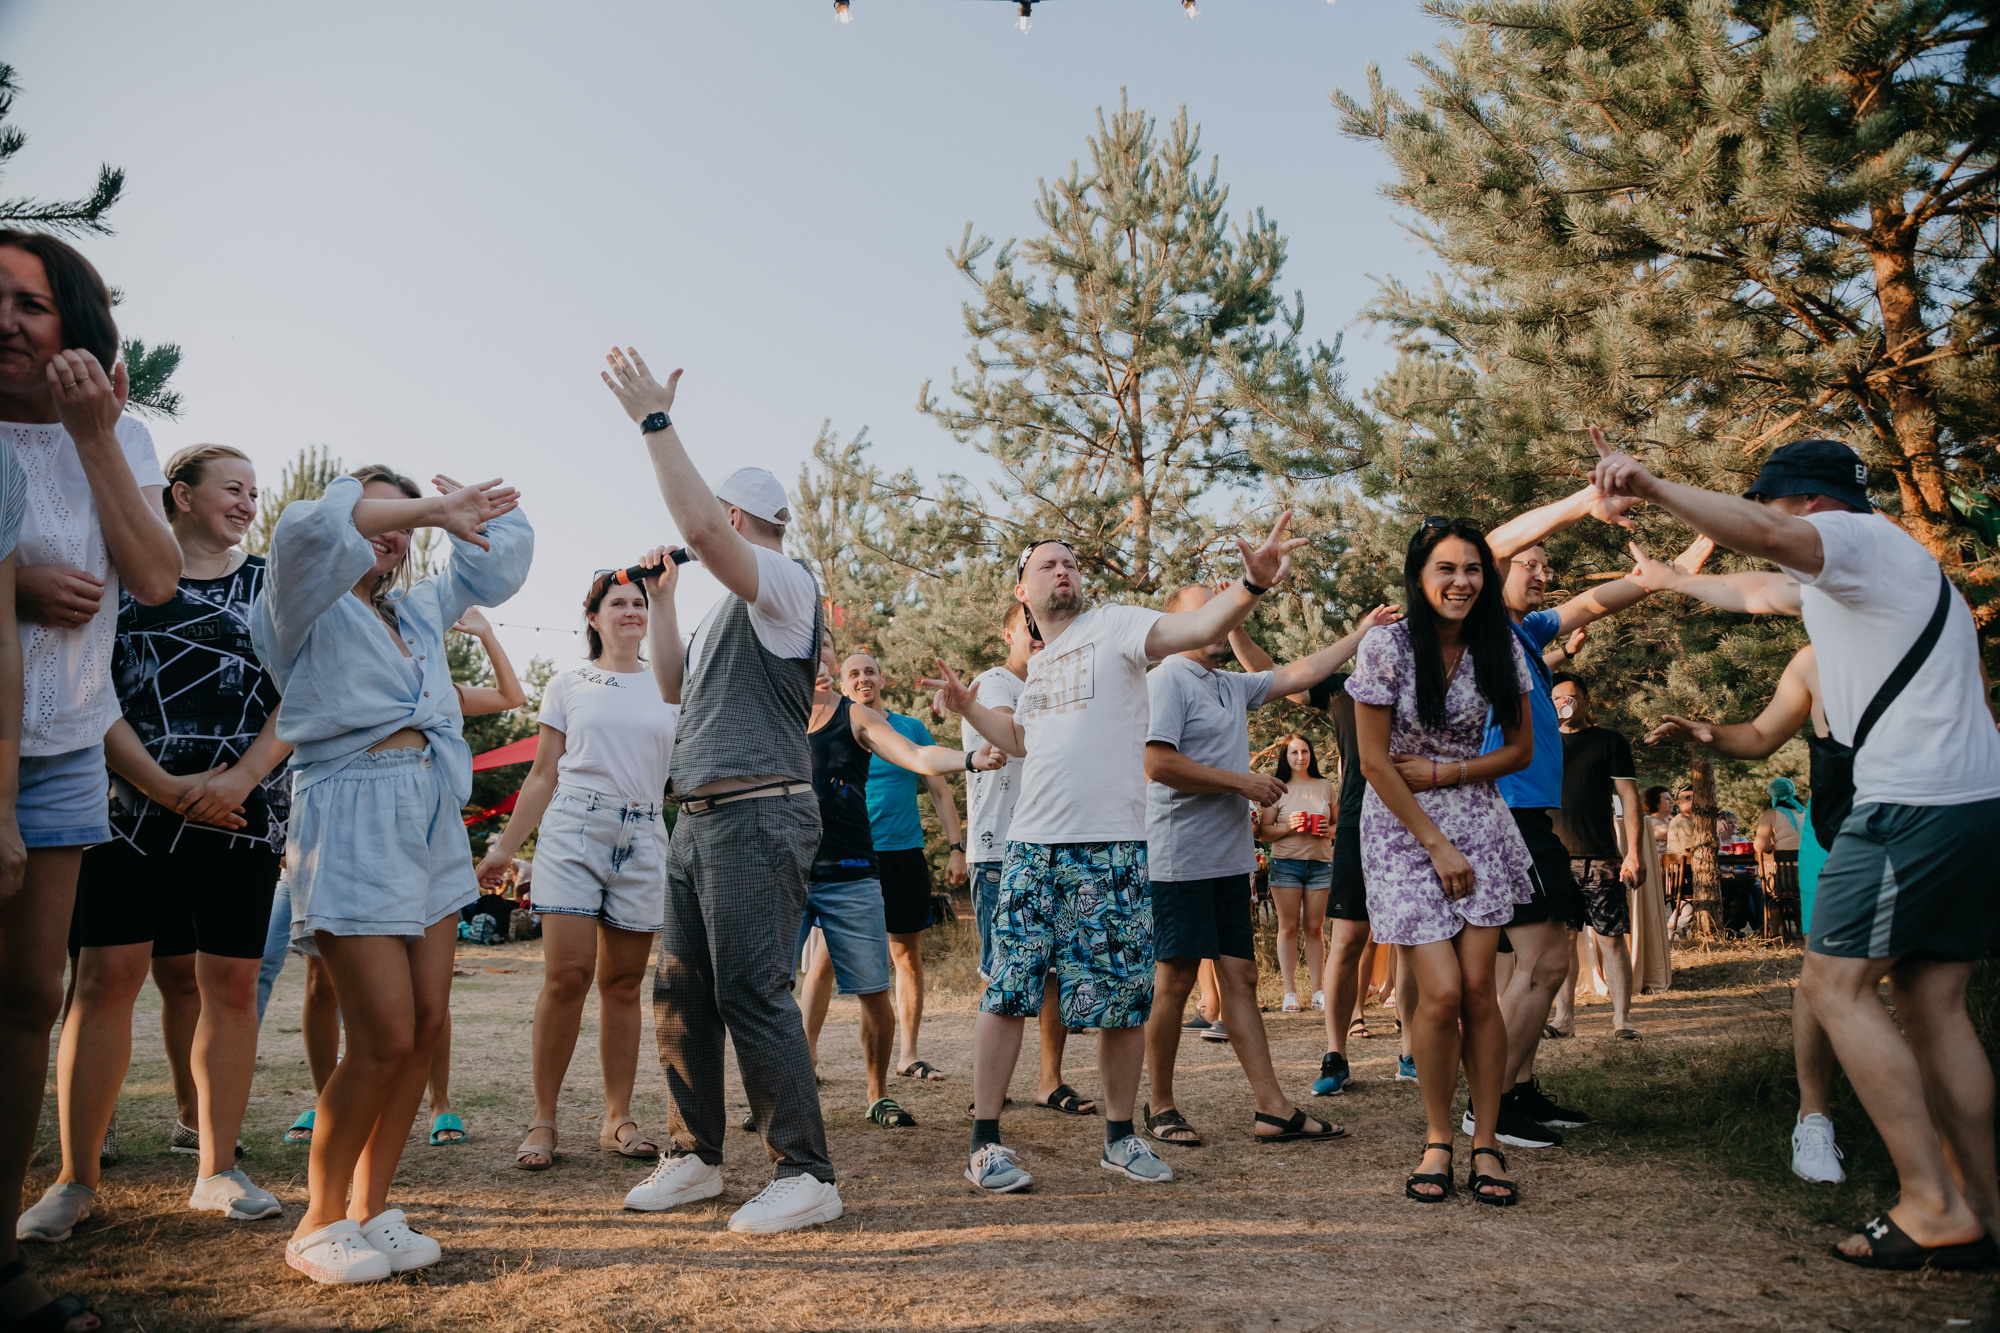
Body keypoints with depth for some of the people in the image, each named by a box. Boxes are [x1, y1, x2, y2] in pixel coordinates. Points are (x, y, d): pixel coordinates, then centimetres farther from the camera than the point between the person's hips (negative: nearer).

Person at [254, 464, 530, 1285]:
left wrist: (460, 506, 20)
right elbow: (312, 527, -20)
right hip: (352, 815, -7)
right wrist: (430, 508, -17)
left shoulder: (422, 608, 21)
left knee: (427, 1026, 4)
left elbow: (504, 557, 29)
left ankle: (371, 1207, 17)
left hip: (433, 818, 7)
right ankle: (320, 1222, 9)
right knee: (385, 1038, -9)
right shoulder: (308, 607, 2)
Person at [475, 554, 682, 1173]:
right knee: (567, 974, -11)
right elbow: (543, 775, 13)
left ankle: (618, 1117, 13)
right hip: (573, 829, -1)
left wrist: (664, 596, -21)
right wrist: (506, 845, 8)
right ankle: (543, 1119, 0)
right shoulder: (567, 684, 12)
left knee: (623, 982, 4)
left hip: (642, 840, 1)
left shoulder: (665, 685, 12)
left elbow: (671, 679, -16)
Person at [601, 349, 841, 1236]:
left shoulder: (785, 584, -7)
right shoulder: (733, 607, 24)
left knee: (751, 992, -12)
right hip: (701, 819, 10)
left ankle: (805, 1174, -4)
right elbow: (684, 688, 34)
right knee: (680, 993, 12)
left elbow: (700, 525, -24)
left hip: (757, 815, -10)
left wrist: (654, 420, -17)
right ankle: (694, 1157, 23)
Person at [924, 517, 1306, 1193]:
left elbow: (1201, 627, -18)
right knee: (1006, 991, 1)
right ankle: (986, 1141, 10)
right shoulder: (1038, 664, 18)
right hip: (1032, 845, 5)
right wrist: (967, 707, 22)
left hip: (1111, 846, -4)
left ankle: (1120, 1136, 21)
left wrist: (1253, 583, -36)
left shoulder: (1115, 626, 0)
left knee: (1123, 997, 3)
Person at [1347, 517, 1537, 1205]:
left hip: (1476, 819, 3)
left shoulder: (1501, 646, -2)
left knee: (1480, 990, -4)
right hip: (1401, 827, -3)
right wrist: (1437, 845, -11)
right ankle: (1438, 1141, 9)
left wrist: (1444, 772, -10)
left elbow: (1521, 749, 5)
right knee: (1441, 993, -10)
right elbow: (1374, 762, -10)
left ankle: (1486, 1144, 9)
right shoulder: (1386, 646, -12)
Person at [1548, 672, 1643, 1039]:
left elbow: (1628, 796, 2)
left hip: (1600, 858, -3)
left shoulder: (1610, 741, 6)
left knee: (1611, 938, -5)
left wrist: (1633, 852, -6)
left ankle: (1621, 1018, 0)